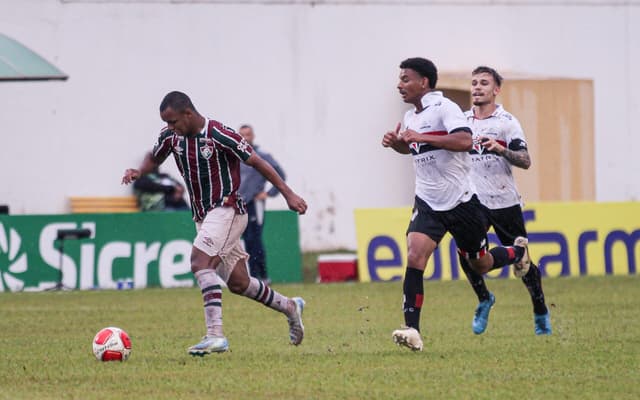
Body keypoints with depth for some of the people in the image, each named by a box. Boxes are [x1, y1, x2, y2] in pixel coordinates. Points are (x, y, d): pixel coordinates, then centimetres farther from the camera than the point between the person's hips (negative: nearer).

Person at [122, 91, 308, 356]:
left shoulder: (218, 135, -19)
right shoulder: (171, 136, 1)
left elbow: (256, 162, -14)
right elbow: (154, 159, 20)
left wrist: (288, 194, -14)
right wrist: (137, 173, -4)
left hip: (226, 209, -8)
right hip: (203, 216, 8)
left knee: (200, 262, -26)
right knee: (238, 283, 11)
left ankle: (215, 335, -31)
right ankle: (290, 307, 34)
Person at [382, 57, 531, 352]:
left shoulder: (444, 108, -15)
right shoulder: (410, 117, 9)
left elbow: (464, 140, -31)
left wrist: (422, 137, -31)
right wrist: (395, 142, 8)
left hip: (460, 201, -5)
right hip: (428, 203, 5)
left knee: (480, 264, 11)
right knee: (414, 258, -17)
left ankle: (517, 252, 45)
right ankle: (412, 331, -20)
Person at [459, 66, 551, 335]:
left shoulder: (507, 122, -4)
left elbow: (525, 162, -11)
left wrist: (501, 150, -25)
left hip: (504, 201, -3)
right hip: (473, 201, 3)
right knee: (466, 255, -12)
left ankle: (541, 313, 14)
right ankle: (484, 299, 14)